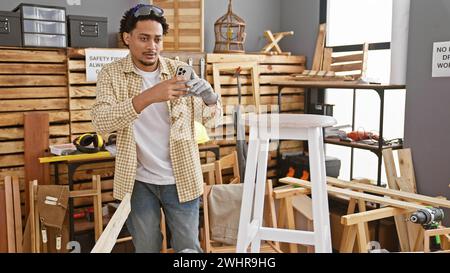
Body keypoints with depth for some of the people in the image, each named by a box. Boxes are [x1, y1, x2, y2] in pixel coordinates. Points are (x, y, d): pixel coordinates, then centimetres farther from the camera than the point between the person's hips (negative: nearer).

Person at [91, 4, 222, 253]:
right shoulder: (111, 74, -6)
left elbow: (211, 119, -4)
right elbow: (100, 121, -22)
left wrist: (210, 97, -28)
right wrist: (148, 97, -36)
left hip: (181, 178, 1)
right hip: (138, 180, 0)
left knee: (188, 248, 11)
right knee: (146, 247, 15)